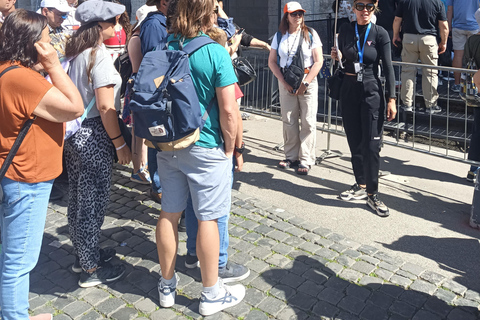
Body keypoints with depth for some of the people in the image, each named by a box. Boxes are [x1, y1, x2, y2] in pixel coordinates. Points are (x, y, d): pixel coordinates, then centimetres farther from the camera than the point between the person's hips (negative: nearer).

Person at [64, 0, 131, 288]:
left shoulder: (76, 53, 8)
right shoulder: (99, 56, -17)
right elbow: (105, 106, -21)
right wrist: (121, 144, -16)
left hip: (73, 133, 9)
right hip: (93, 136, -9)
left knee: (79, 198, 19)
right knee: (94, 201, 2)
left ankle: (83, 254, 36)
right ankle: (92, 269, 16)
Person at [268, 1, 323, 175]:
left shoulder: (310, 34, 1)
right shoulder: (279, 36, 7)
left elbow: (318, 61, -3)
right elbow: (272, 61, 7)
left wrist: (305, 84, -10)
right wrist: (284, 82, -4)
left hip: (307, 80, -2)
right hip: (286, 81, 2)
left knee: (308, 121, -3)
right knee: (288, 120, 4)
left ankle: (306, 160, 3)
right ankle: (291, 157, 15)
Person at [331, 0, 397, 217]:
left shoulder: (380, 33, -5)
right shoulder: (345, 30, 4)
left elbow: (388, 67, -7)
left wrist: (391, 99, -12)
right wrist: (338, 58, -10)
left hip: (372, 92, -3)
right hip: (349, 90, 3)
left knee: (371, 144, -6)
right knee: (354, 141, 9)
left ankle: (372, 194, 3)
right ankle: (360, 185, 23)